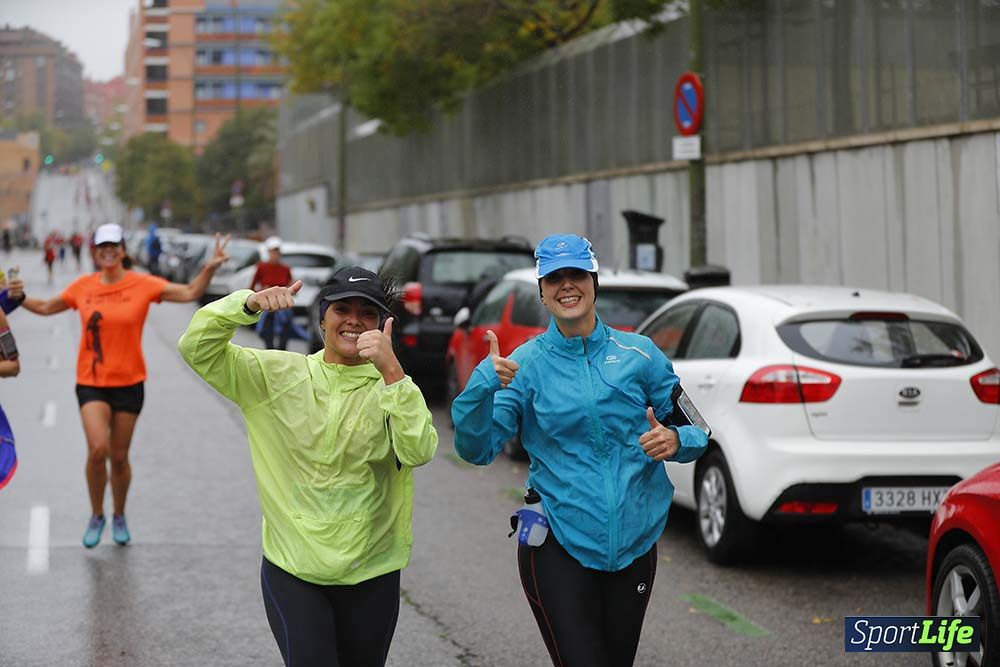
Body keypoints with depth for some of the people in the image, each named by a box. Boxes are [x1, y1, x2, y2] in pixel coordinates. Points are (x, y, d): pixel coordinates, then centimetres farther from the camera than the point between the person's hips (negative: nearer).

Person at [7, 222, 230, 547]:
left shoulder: (142, 284, -6)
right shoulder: (83, 286, 1)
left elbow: (189, 293, -11)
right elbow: (46, 307, 15)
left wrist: (209, 268, -26)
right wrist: (21, 298, -3)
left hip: (129, 383, 0)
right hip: (91, 383, 0)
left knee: (119, 457, 8)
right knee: (98, 450, -18)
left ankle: (119, 517, 33)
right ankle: (96, 516, 6)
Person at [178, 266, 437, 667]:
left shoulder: (392, 386, -1)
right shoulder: (278, 374, 2)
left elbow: (418, 452, -19)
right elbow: (198, 348, -4)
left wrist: (390, 370, -26)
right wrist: (250, 304, -19)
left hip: (370, 574, 1)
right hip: (291, 570, -1)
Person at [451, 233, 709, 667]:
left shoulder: (638, 354, 1)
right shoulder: (526, 365, -2)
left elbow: (693, 429, 7)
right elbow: (477, 450, -9)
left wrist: (675, 441, -16)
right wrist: (483, 385, -26)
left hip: (634, 543, 2)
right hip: (558, 546, -2)